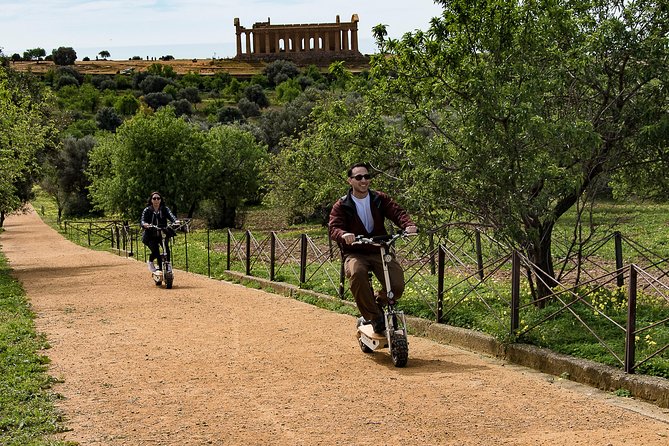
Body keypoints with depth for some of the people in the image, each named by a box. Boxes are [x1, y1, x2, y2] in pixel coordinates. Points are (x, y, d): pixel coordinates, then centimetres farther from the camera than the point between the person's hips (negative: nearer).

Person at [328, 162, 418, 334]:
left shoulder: (380, 199, 7)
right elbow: (333, 228, -12)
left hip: (380, 251, 2)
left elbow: (397, 212, -7)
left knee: (397, 285, -22)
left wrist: (408, 224, -30)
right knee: (356, 273, -39)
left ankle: (377, 303, 14)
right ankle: (374, 316, -21)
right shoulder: (342, 206, 1)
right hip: (355, 253, -2)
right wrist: (343, 234, -37)